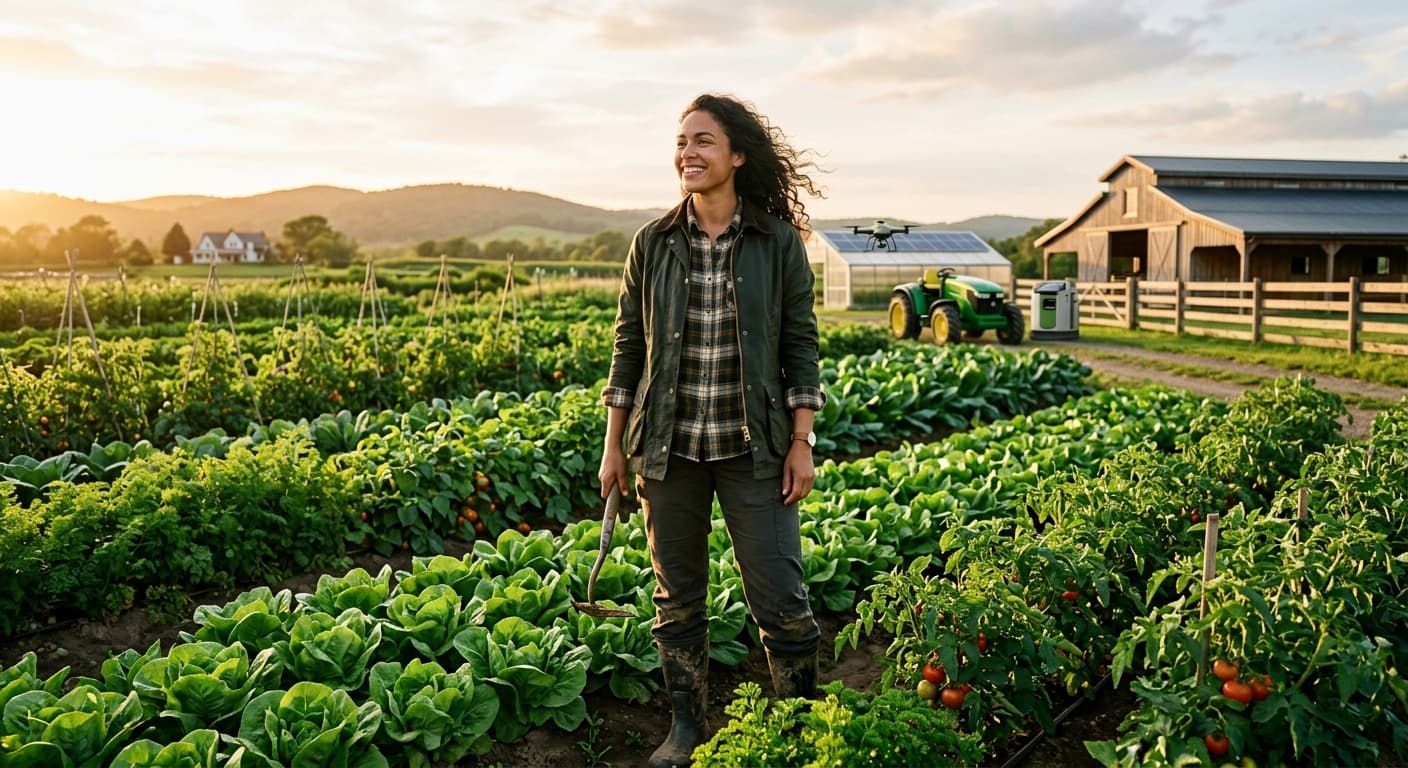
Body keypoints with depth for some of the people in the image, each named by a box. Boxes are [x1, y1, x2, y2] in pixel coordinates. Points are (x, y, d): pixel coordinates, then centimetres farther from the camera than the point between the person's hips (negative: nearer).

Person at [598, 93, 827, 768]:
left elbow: (800, 345, 0)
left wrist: (802, 444, -4)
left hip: (754, 449, -2)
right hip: (668, 448, 2)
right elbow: (630, 347, 6)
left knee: (780, 599, 1)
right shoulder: (653, 243, 2)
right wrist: (614, 446, 6)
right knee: (677, 598, 13)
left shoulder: (779, 242, -3)